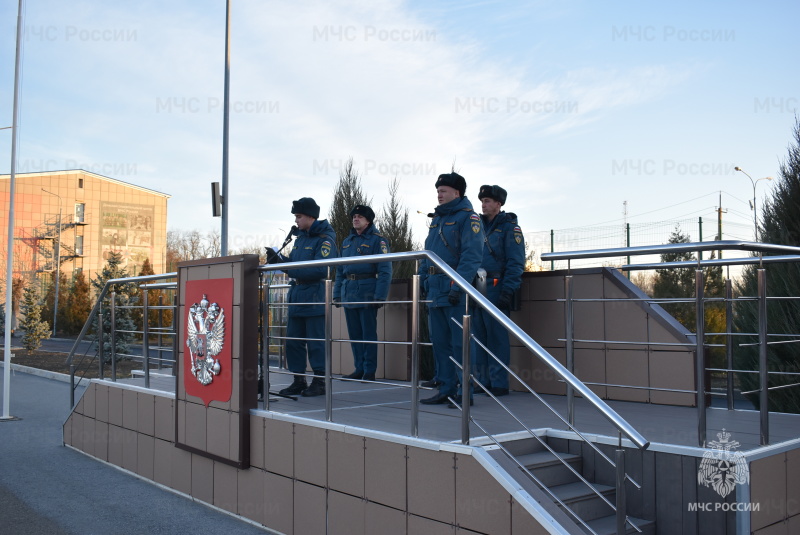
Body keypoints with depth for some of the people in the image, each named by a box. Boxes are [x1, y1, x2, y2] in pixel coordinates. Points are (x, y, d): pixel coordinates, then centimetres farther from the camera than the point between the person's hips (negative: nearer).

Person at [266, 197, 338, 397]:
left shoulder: (325, 239, -9)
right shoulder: (300, 237, 17)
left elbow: (320, 269, -20)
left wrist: (289, 269, -20)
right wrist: (278, 259, 0)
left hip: (314, 297, -8)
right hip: (295, 295, 8)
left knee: (316, 341, -3)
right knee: (293, 340, 10)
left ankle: (319, 382, 7)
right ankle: (299, 381, 19)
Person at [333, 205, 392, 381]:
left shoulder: (378, 240, -4)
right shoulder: (347, 241, 17)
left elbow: (385, 271, -11)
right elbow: (340, 271, 19)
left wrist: (380, 296, -18)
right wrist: (337, 293, 11)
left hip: (367, 292, -6)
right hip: (348, 292, 7)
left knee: (368, 332, -2)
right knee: (354, 332, 10)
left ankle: (370, 371, 5)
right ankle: (359, 368, 18)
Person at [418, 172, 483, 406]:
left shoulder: (468, 217, -5)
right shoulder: (437, 219, 20)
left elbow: (471, 255, -15)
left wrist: (458, 287, -22)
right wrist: (423, 281, 15)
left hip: (454, 289, -8)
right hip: (435, 290, 8)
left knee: (460, 343, -5)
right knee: (440, 342, 10)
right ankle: (446, 389, 17)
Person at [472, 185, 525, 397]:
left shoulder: (509, 227, -1)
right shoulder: (479, 226, 19)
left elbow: (516, 263, -9)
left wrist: (507, 292, -17)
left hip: (496, 289, -7)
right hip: (476, 289, 7)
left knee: (496, 337, -5)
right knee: (479, 337, 8)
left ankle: (499, 383, 0)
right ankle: (483, 381, 15)